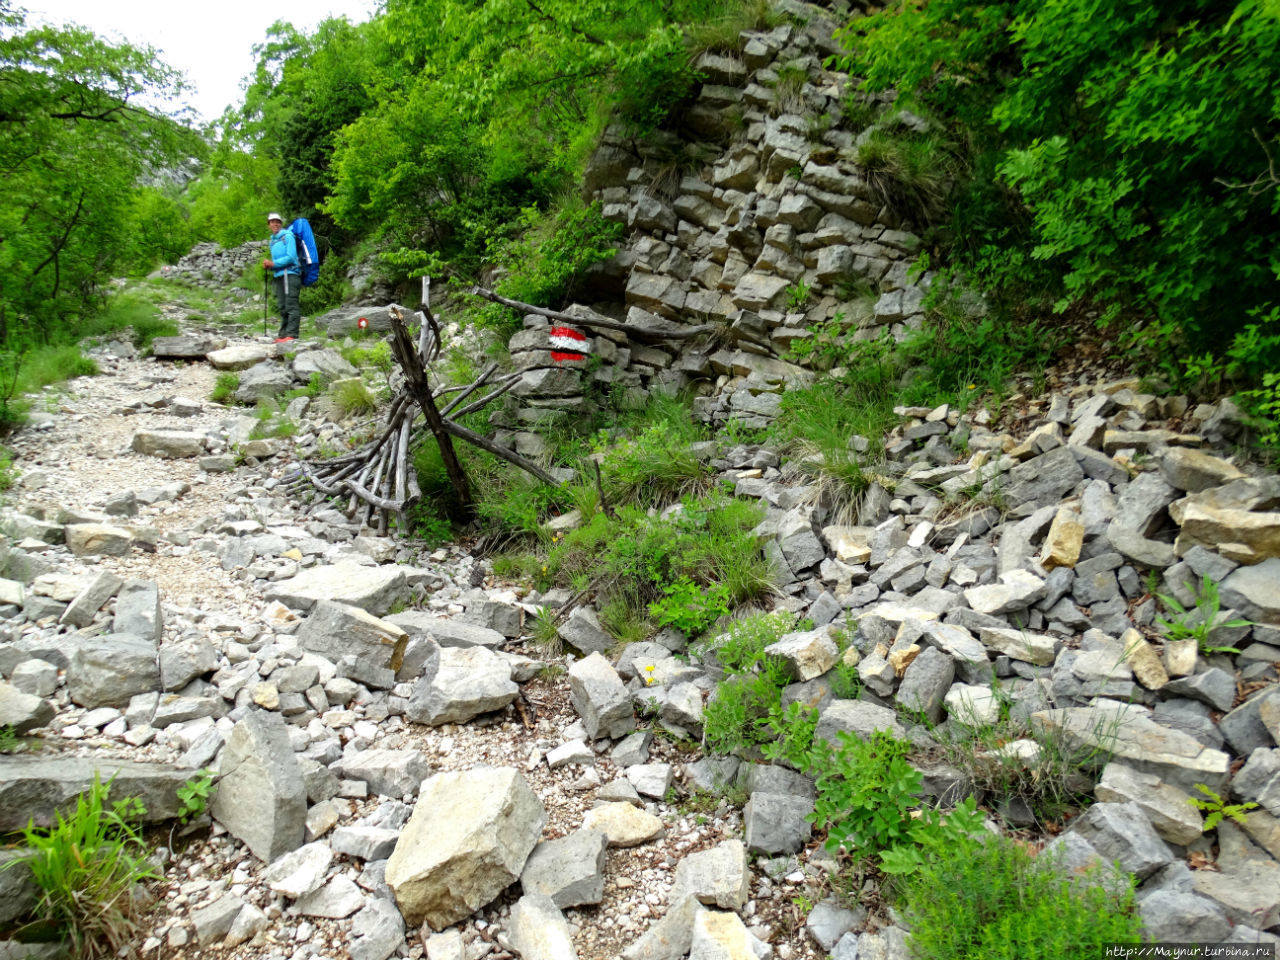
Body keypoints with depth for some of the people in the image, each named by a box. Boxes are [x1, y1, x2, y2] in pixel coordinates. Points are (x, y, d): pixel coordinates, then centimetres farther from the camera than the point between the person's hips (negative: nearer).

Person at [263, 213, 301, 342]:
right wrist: (268, 265, 6)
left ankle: (291, 334, -18)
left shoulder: (288, 236, -1)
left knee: (291, 305, -13)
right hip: (279, 276, 8)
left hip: (290, 274, -8)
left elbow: (291, 257, -11)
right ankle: (282, 335, 8)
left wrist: (273, 263, -10)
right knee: (282, 307, 7)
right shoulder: (273, 240, 22)